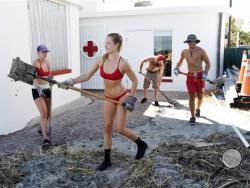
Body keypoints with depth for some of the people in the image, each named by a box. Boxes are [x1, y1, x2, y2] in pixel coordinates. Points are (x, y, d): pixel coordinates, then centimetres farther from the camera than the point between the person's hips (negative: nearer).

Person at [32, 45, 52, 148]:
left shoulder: (47, 62, 8)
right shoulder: (36, 63, -14)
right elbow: (33, 77, -29)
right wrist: (38, 88, -43)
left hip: (46, 89, 7)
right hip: (37, 90, -7)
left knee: (48, 113, 16)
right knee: (43, 113, -16)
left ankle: (42, 129, 42)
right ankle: (45, 138, -14)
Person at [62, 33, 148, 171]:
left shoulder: (122, 63, -22)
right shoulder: (102, 60, -7)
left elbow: (135, 81, -11)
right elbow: (87, 76, -5)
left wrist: (131, 98, -12)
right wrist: (72, 81, -18)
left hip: (122, 97, -5)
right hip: (108, 98, 6)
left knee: (120, 129, -6)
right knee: (107, 128, 8)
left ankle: (141, 144, 22)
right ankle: (107, 160, 20)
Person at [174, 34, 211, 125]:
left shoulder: (201, 51, -8)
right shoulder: (184, 52, 4)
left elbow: (208, 63, -4)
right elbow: (180, 61, 20)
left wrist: (205, 73, -19)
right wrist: (176, 68, 1)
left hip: (200, 76, -1)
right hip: (190, 77, 2)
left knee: (200, 96, 12)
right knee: (191, 97, -5)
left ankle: (198, 108, 44)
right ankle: (192, 117, 1)